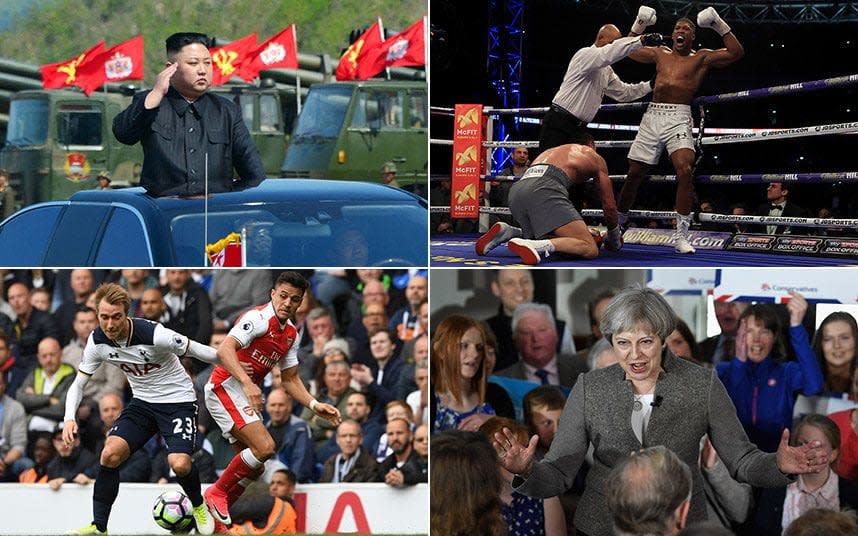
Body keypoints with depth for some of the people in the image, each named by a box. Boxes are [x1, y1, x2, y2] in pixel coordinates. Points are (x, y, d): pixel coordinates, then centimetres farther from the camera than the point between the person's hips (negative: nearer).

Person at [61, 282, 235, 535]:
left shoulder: (154, 335, -28)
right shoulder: (97, 341, -12)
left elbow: (208, 354, -21)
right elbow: (79, 383, 0)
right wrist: (69, 418, -19)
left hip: (178, 401, -5)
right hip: (142, 403, 5)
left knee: (180, 464, -25)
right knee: (110, 454, -18)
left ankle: (199, 507, 10)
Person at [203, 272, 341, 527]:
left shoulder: (291, 334, 11)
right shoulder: (258, 318, -16)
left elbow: (290, 379, 17)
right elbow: (225, 349, -29)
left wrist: (315, 405, 2)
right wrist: (247, 383, -41)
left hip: (244, 393, 10)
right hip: (225, 387, -10)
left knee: (254, 467, 11)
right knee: (265, 447, -22)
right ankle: (217, 493, -7)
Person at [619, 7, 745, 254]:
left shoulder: (701, 57, 9)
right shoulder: (660, 53, 19)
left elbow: (736, 53, -1)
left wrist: (720, 26, -5)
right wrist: (639, 26, 18)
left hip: (679, 117, -3)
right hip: (653, 115, 3)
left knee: (685, 171, -22)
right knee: (634, 174, 5)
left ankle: (681, 237, -20)